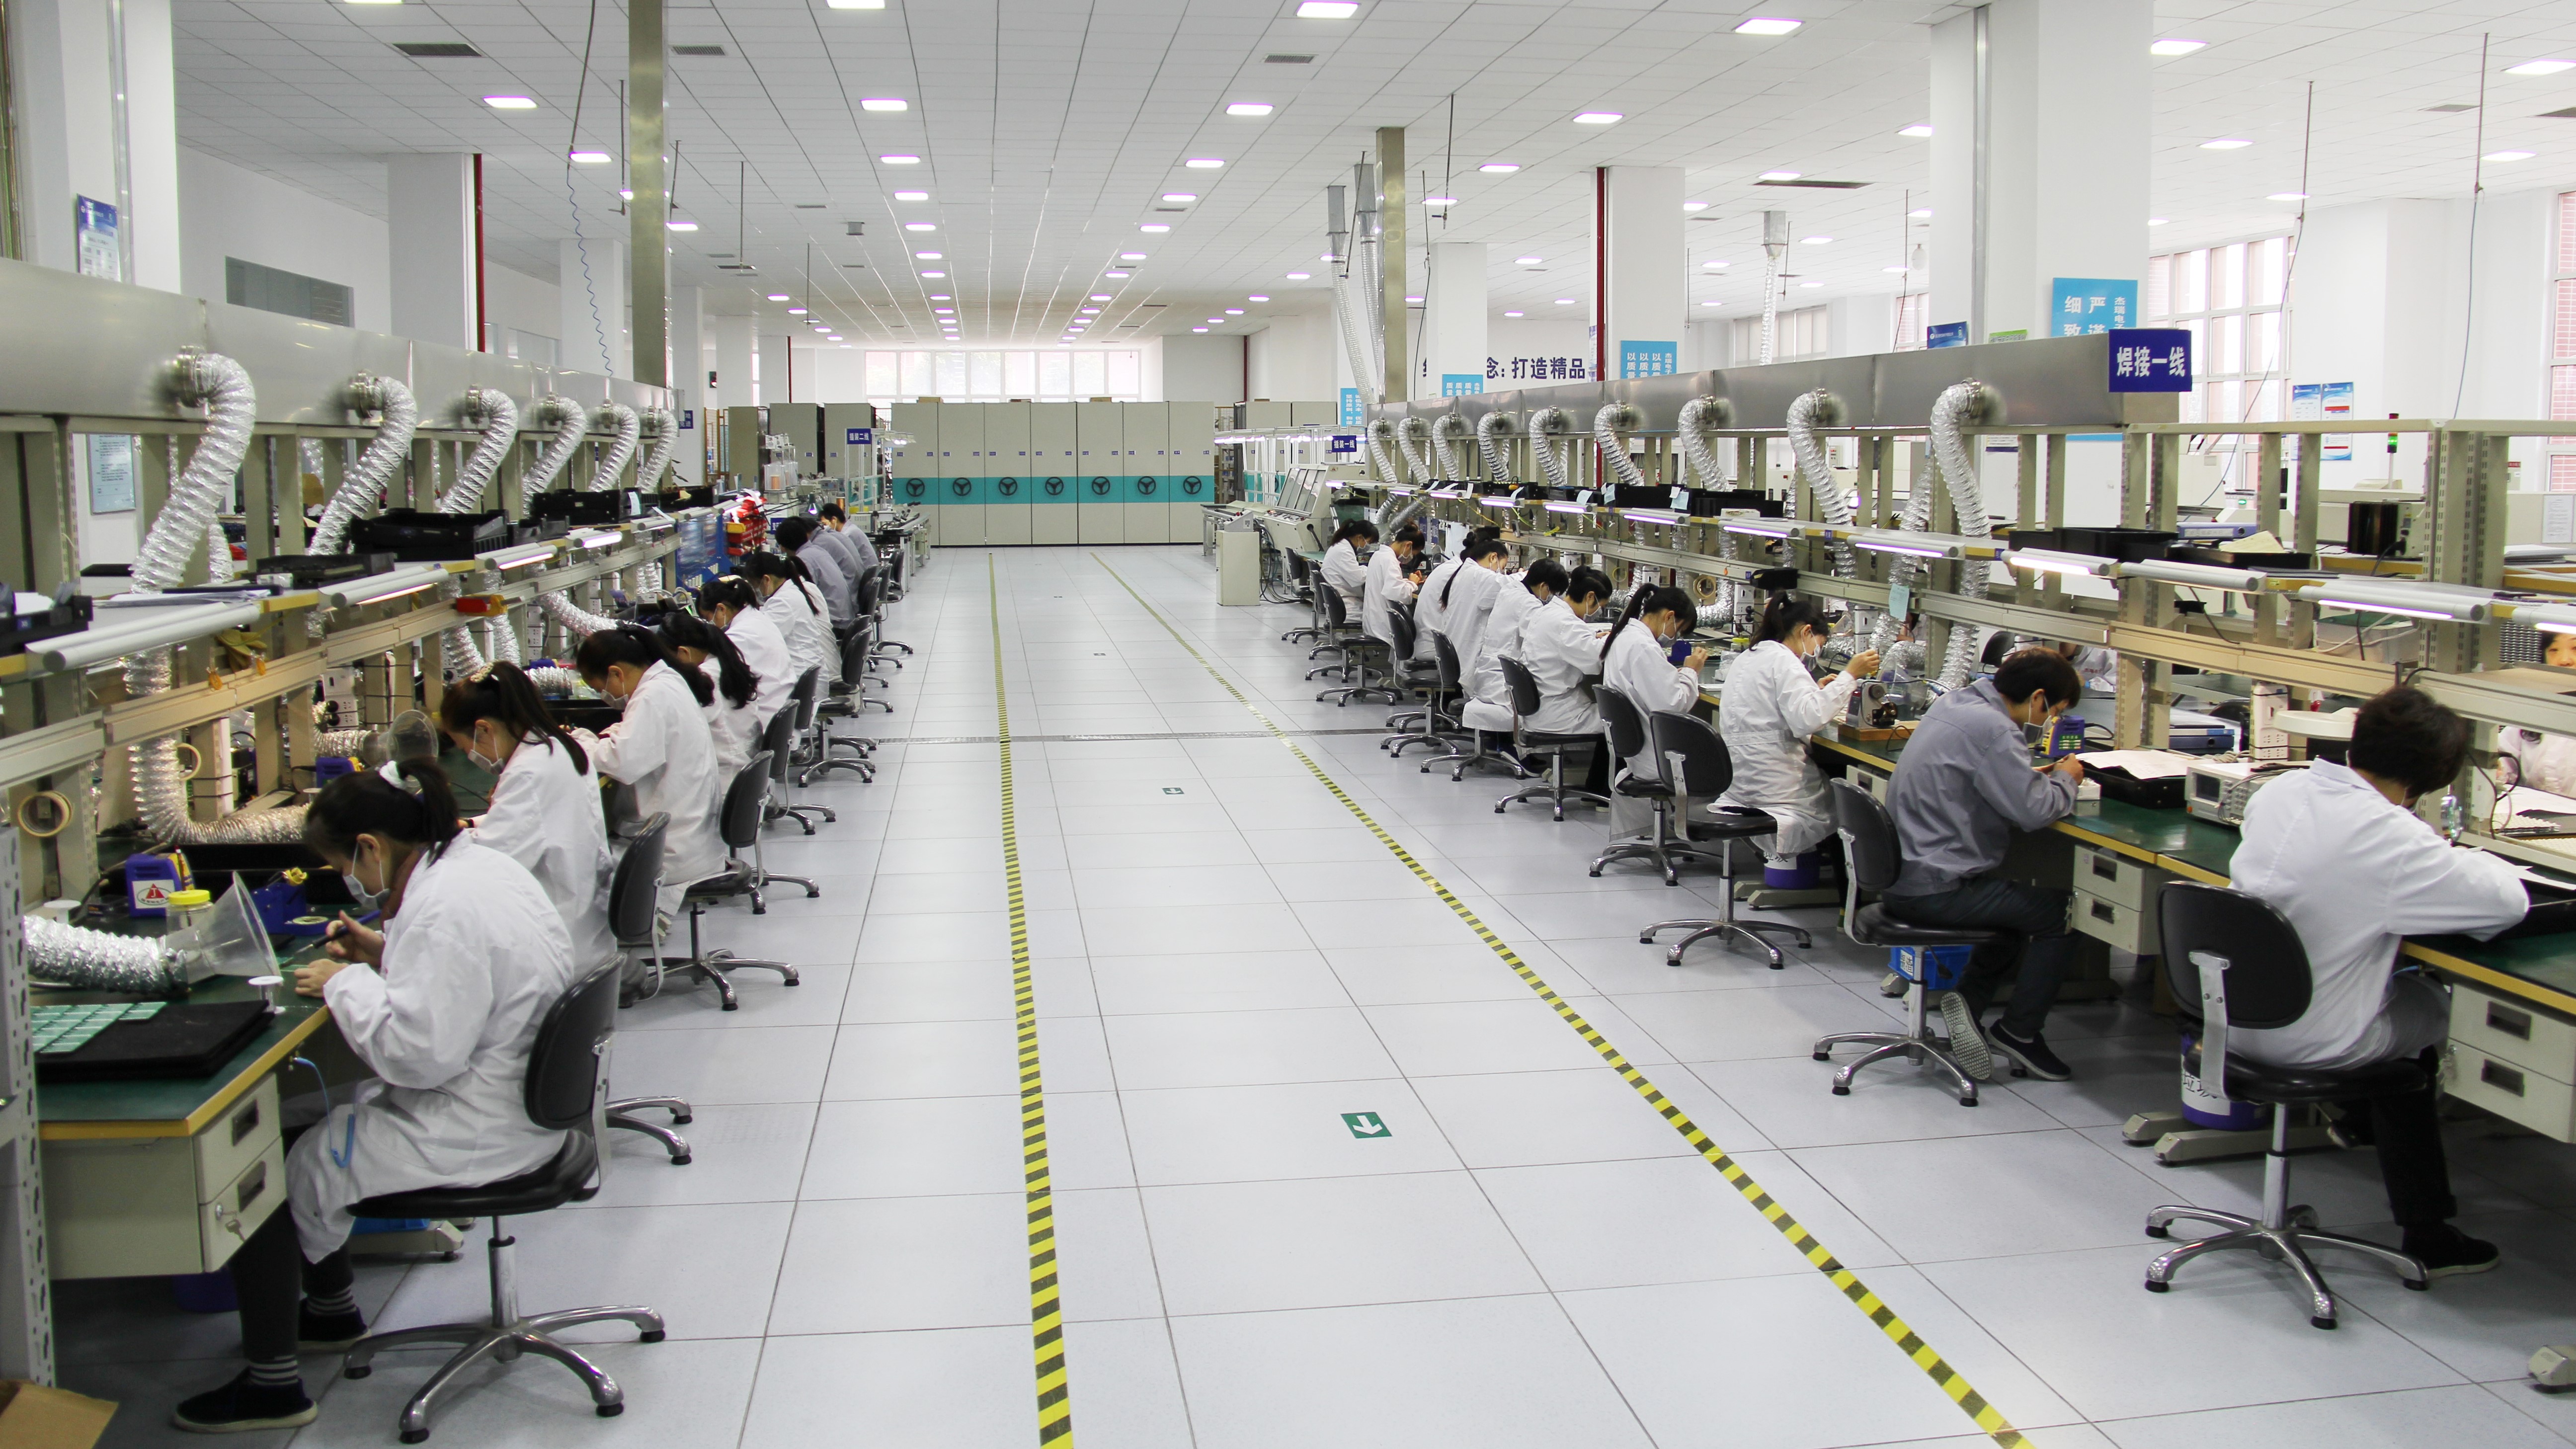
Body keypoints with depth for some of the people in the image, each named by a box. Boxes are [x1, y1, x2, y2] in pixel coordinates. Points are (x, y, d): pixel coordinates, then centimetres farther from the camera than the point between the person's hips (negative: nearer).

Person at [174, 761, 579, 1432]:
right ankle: (332, 1311, 41)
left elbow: (419, 1053, -28)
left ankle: (272, 1385, 12)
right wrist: (385, 955, 9)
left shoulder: (444, 908, -26)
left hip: (475, 1132, -11)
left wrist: (347, 984, -15)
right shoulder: (480, 863, 7)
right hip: (519, 1097, 11)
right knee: (317, 1129, 24)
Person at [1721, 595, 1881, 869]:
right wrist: (1849, 676, -20)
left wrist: (1816, 690, 30)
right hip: (1773, 783, -9)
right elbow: (1808, 719, -24)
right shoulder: (1782, 659, -12)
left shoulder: (1748, 658, 17)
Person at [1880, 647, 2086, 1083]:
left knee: (2025, 902, 26)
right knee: (2059, 911, 3)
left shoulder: (1954, 704, 9)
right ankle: (2018, 1032, 11)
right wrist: (2065, 781, 0)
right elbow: (2033, 812, -20)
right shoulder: (1992, 728, -20)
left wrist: (2040, 777, 9)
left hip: (1902, 877, 10)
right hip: (1936, 890, -10)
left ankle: (1968, 997, 15)